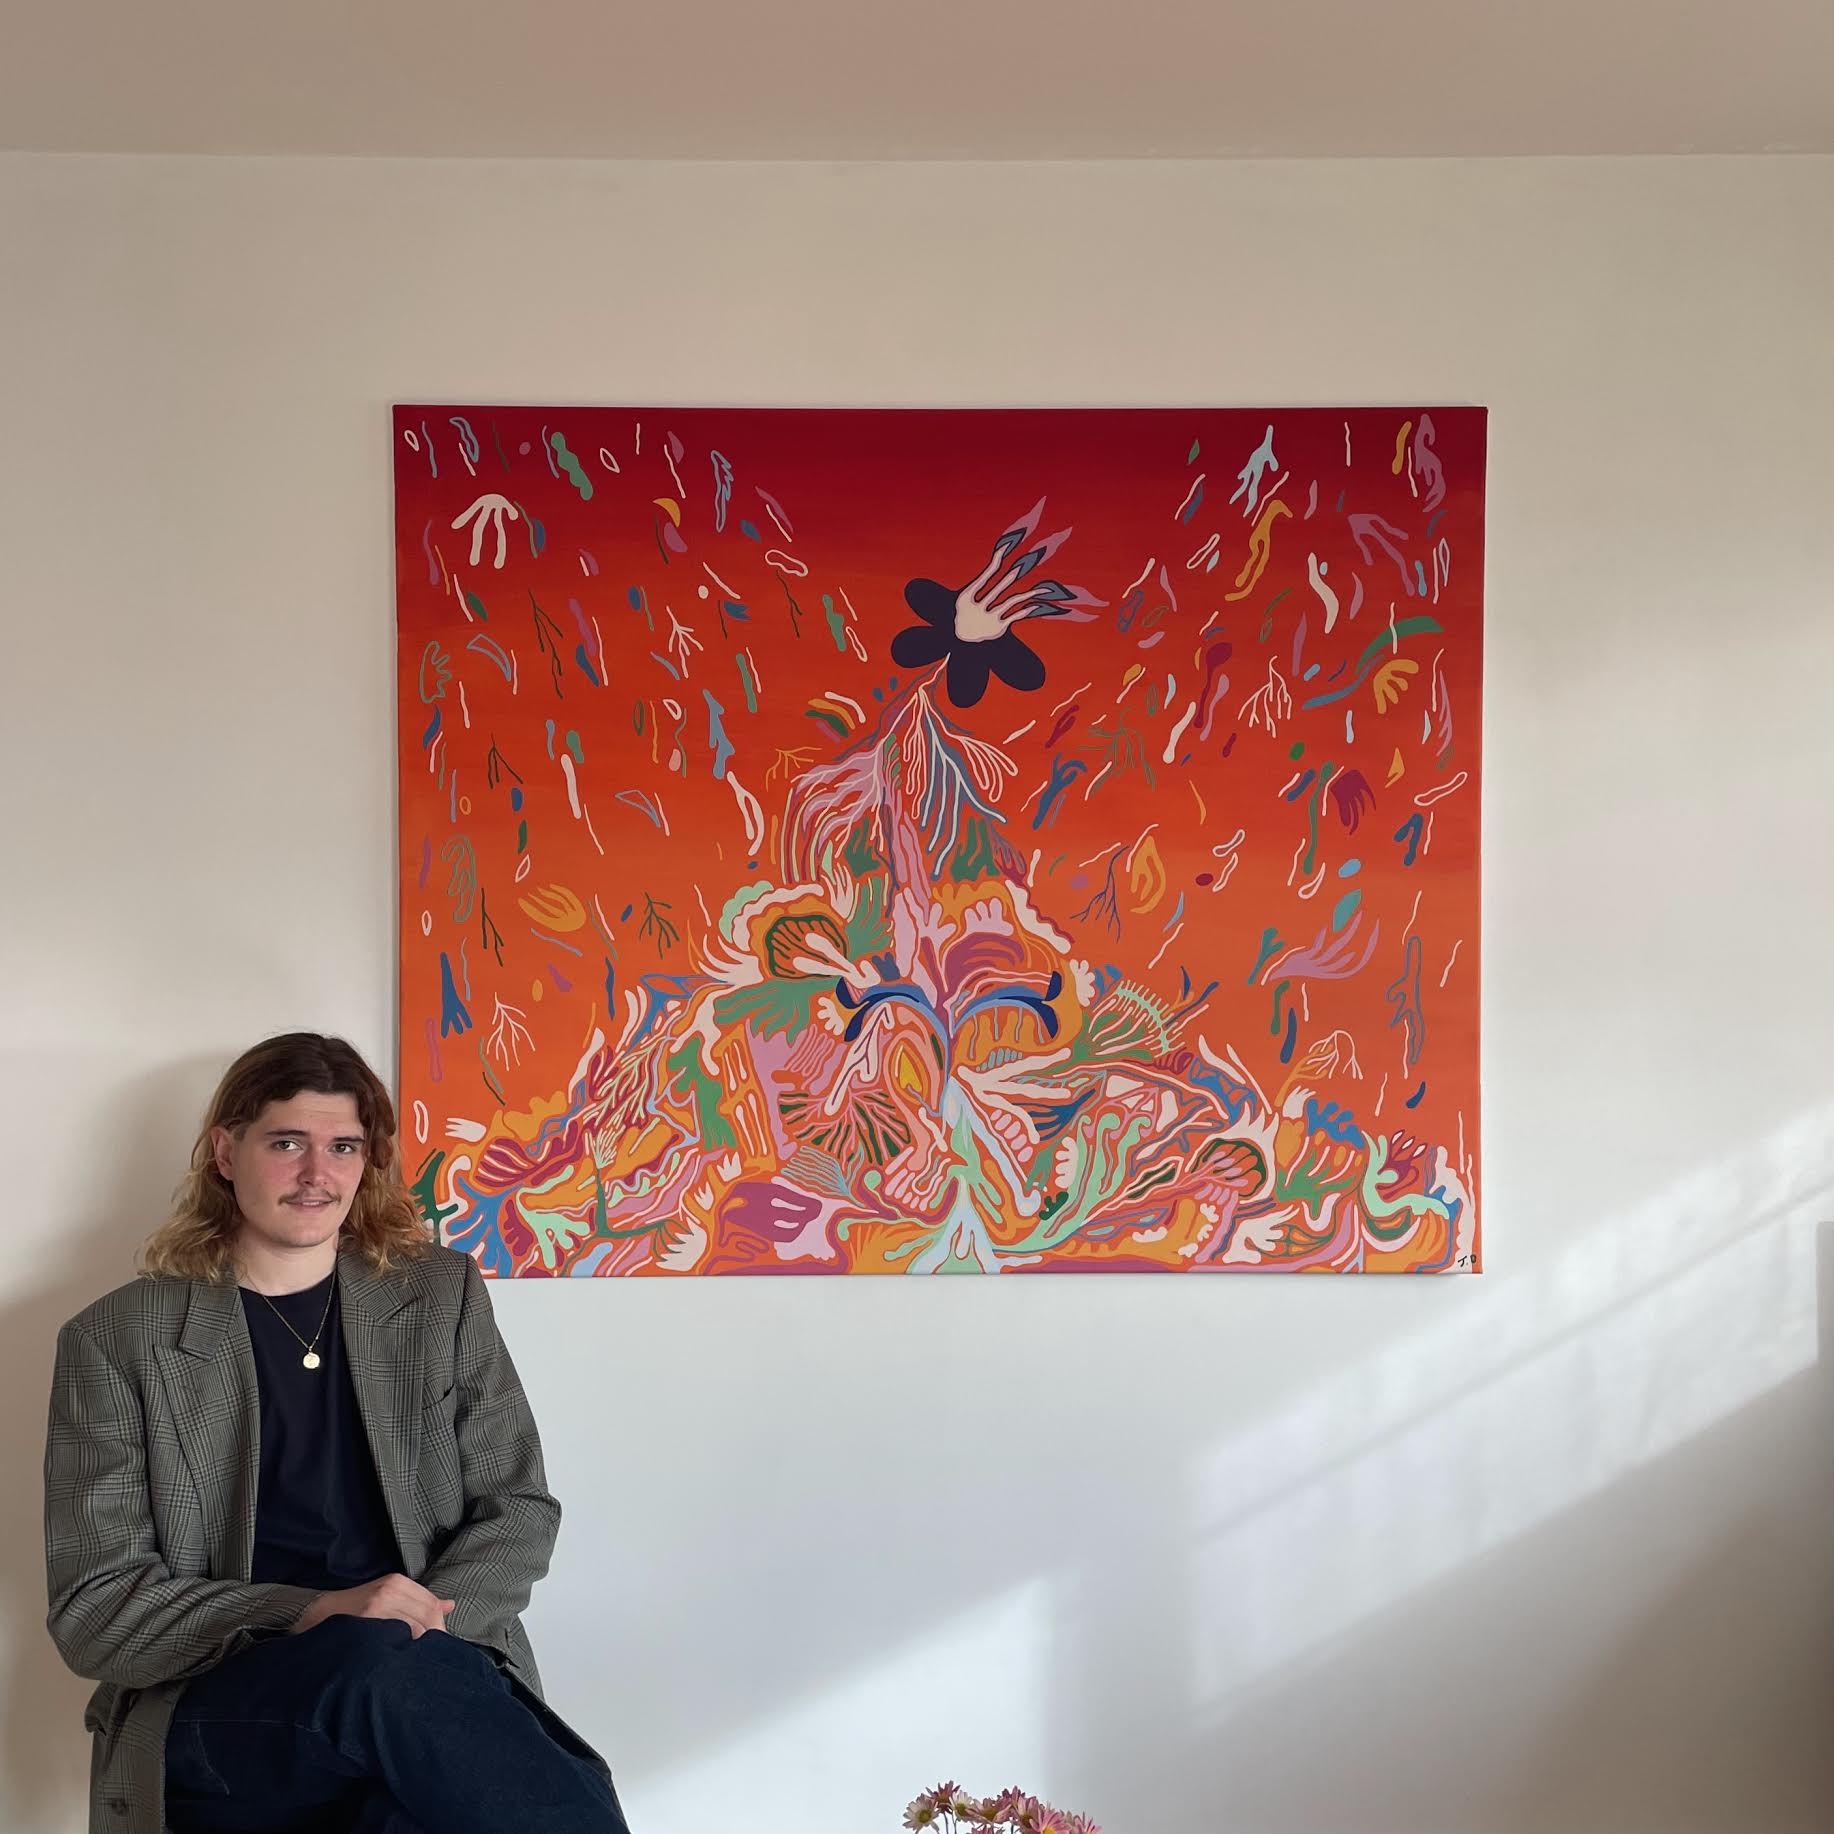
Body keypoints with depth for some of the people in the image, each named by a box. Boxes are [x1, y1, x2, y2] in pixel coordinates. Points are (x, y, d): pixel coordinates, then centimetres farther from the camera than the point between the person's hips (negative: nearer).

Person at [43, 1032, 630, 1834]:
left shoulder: (443, 1293, 14)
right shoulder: (116, 1340, 6)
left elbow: (520, 1510, 11)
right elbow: (94, 1611, 0)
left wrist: (422, 1629, -10)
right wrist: (312, 1617, -16)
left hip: (431, 1677, 1)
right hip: (217, 1721, -1)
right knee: (378, 1662, -35)